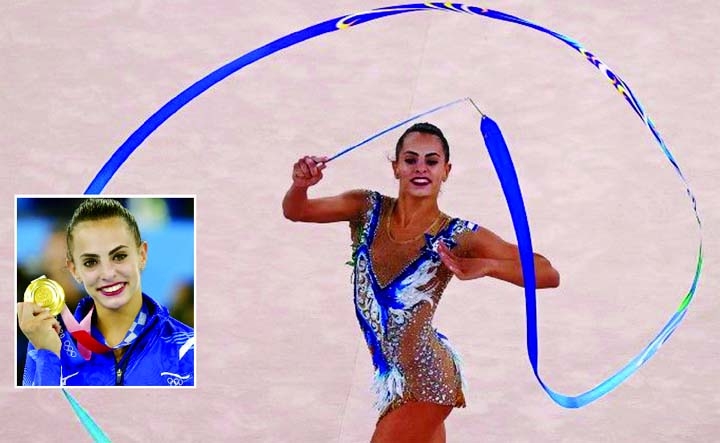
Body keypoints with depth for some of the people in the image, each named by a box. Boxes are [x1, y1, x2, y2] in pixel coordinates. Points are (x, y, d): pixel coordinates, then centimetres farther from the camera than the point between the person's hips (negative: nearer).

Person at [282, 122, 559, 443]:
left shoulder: (457, 237, -13)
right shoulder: (368, 210, -1)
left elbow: (548, 275, -16)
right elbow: (295, 211, -1)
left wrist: (484, 266, -33)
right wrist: (300, 185, -24)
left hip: (423, 379, -6)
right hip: (391, 374, 6)